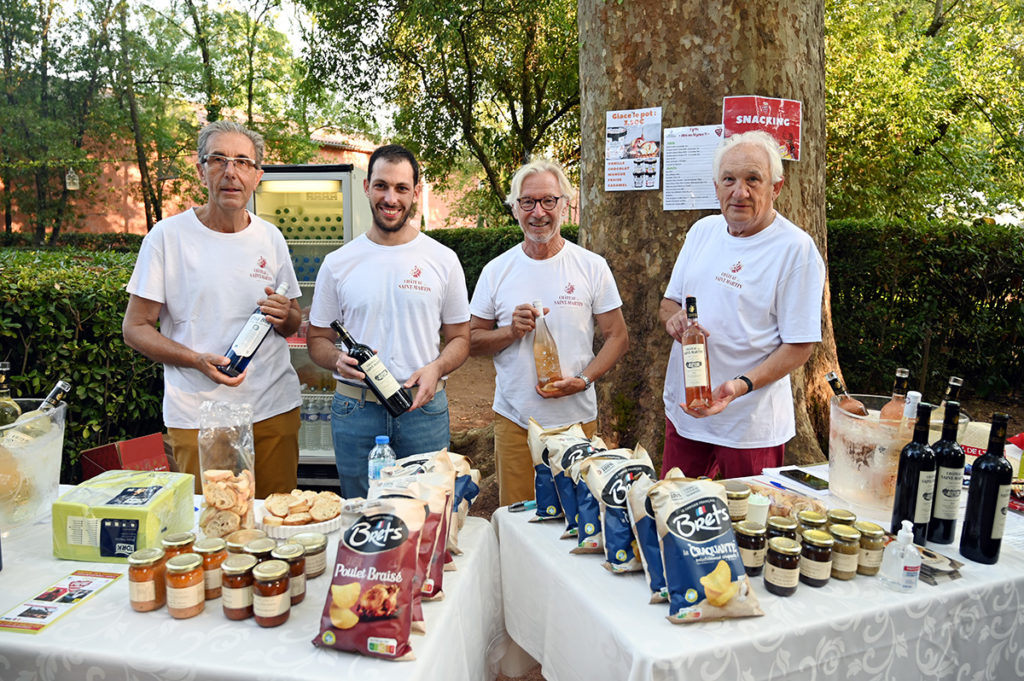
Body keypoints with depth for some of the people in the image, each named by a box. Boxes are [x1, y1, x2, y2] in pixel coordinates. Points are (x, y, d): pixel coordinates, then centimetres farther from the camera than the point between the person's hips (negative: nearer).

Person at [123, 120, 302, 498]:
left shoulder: (270, 237, 6)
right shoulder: (168, 235, -4)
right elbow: (135, 327, -3)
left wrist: (285, 316, -9)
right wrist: (198, 360, -18)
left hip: (276, 409, 3)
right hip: (197, 417, -3)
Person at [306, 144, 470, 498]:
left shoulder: (443, 260, 2)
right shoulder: (338, 263, 3)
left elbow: (459, 339, 7)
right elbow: (317, 339, 9)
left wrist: (436, 368, -14)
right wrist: (338, 358, -14)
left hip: (424, 409, 0)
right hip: (355, 413, 1)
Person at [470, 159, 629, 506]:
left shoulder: (592, 266, 0)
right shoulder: (496, 271, 3)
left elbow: (617, 337, 2)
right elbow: (472, 340, 7)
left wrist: (583, 379, -13)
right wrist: (512, 332, -13)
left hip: (577, 420, -1)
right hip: (514, 420, 1)